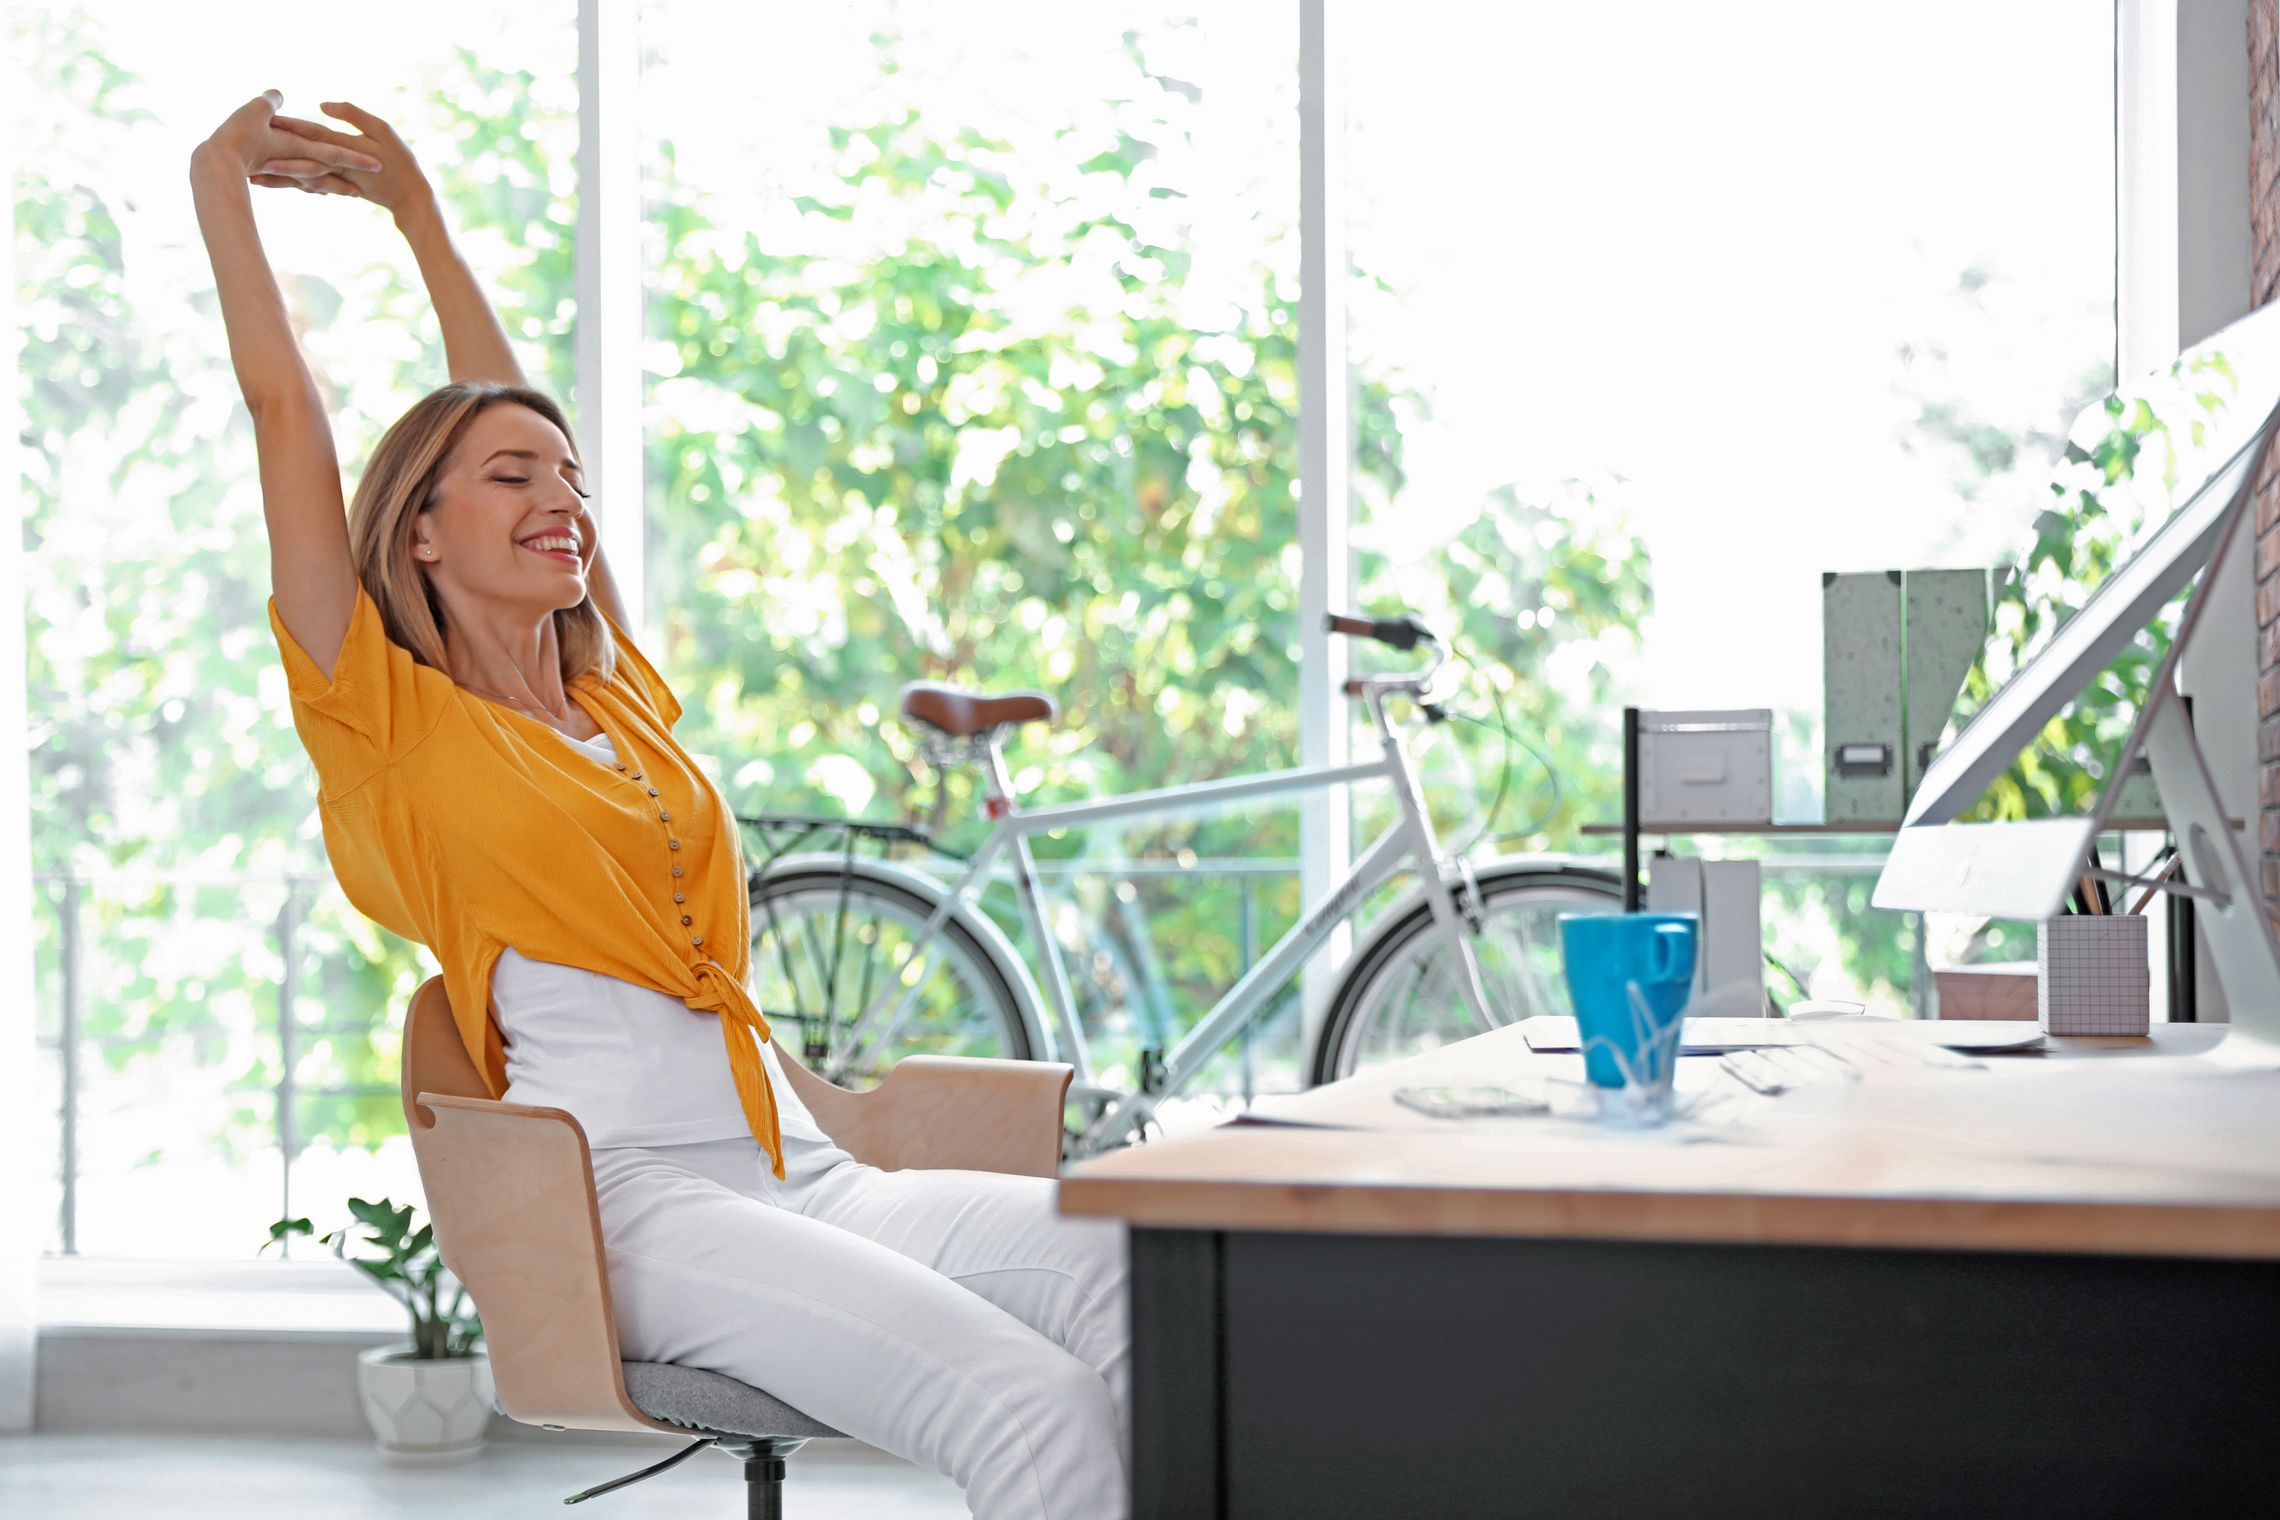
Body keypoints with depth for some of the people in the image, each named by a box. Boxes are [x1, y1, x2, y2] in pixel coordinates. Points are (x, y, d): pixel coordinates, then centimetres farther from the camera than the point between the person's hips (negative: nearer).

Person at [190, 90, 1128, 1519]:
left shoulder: (623, 698, 23)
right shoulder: (395, 725, 6)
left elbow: (506, 411, 33)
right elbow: (287, 418, 6)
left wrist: (423, 218, 41)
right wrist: (223, 187, 16)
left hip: (806, 1172, 7)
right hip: (628, 1191, -7)